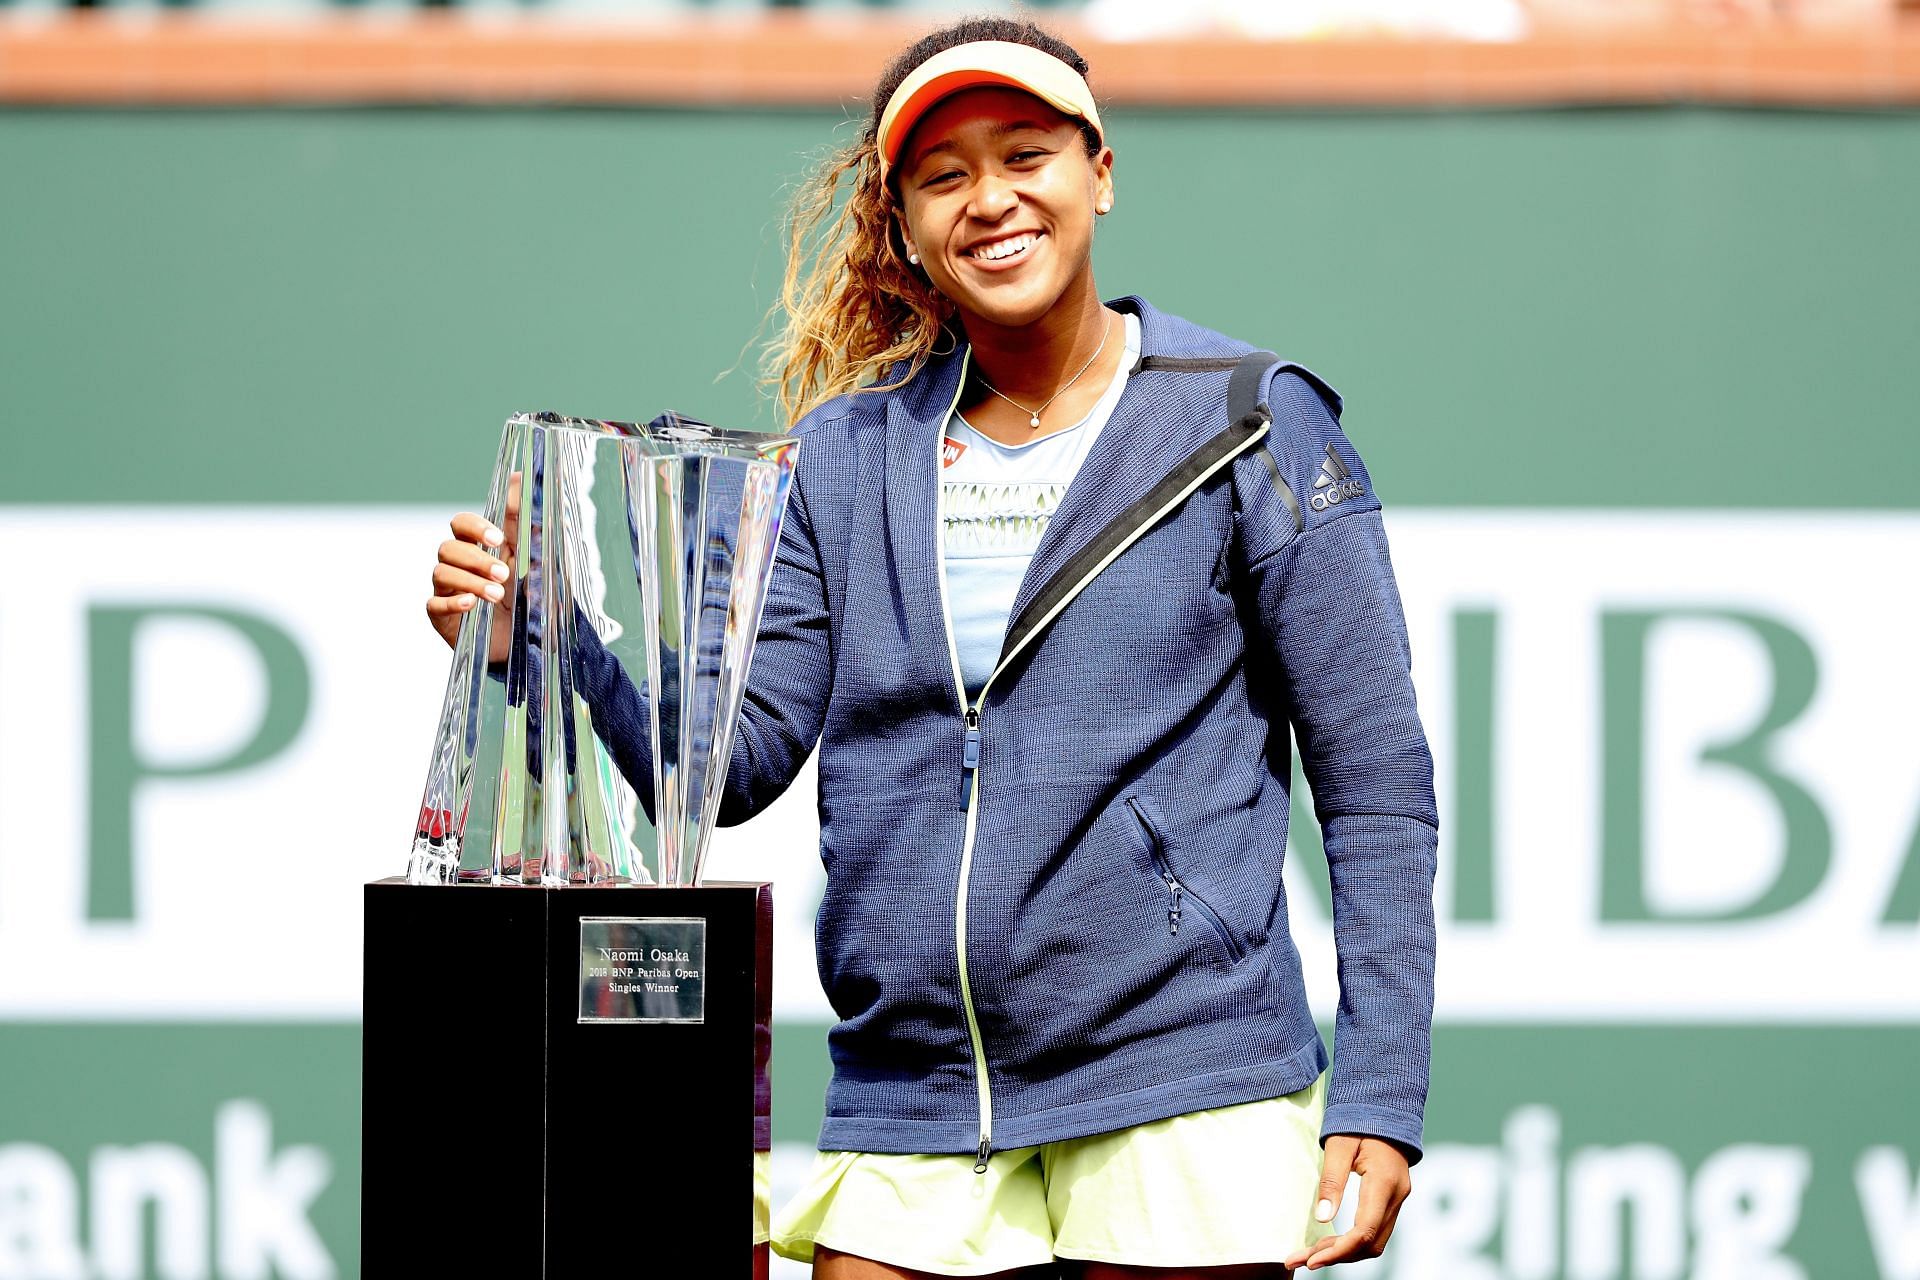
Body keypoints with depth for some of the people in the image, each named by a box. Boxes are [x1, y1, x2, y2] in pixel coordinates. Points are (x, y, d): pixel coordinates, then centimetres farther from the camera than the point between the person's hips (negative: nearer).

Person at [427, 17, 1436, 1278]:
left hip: (1181, 1118, -3)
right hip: (906, 1134, 3)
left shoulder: (1250, 428, 1)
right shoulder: (846, 457, 11)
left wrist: (1379, 1102, -8)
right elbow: (738, 756, 6)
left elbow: (1375, 779, -1)